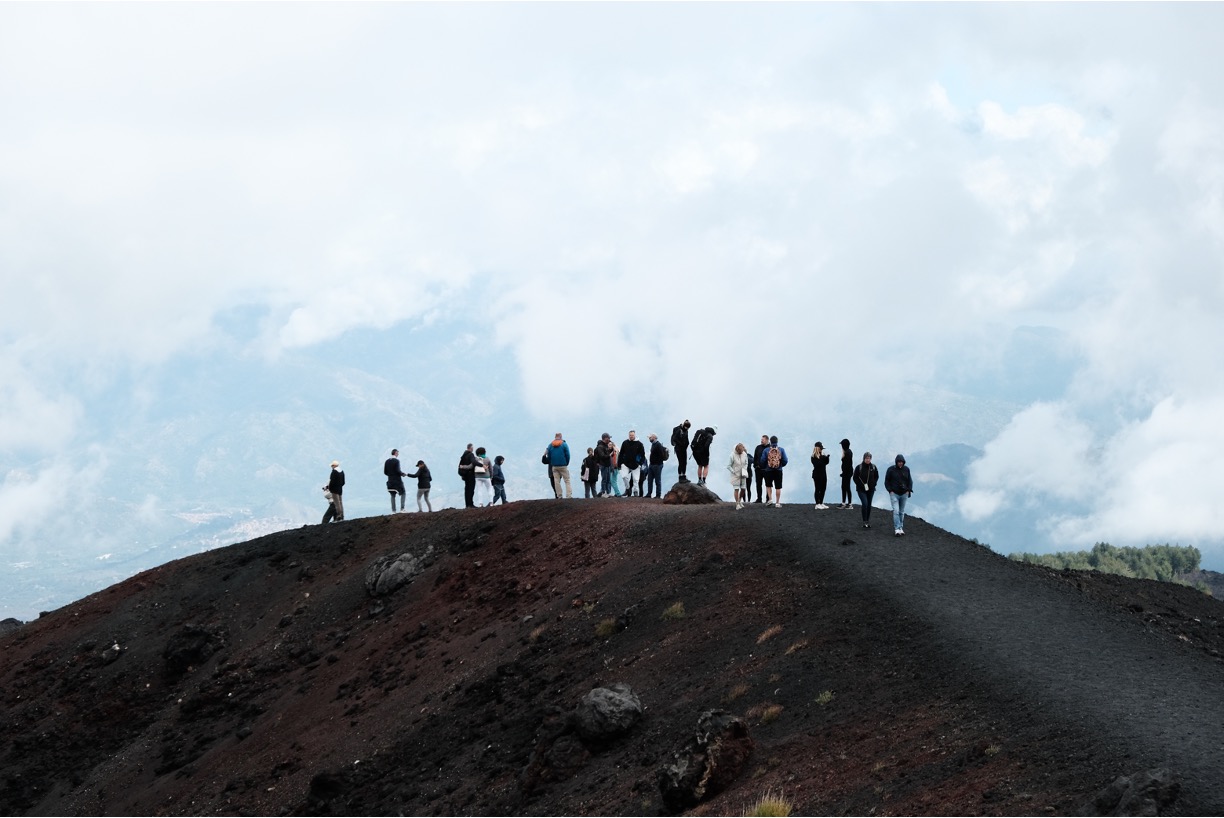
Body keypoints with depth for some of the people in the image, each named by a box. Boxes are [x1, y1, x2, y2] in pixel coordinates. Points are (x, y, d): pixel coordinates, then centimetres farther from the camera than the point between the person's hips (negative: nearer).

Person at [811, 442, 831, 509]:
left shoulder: (822, 455, 11)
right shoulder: (814, 457, -10)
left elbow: (826, 463, 10)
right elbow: (816, 464, -21)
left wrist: (827, 457, -6)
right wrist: (821, 458, -23)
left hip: (823, 474, 7)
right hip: (817, 475, -7)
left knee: (823, 489, 9)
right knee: (818, 489, -5)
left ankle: (821, 503, 16)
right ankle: (817, 504, -2)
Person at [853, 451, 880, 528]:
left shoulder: (873, 467, 1)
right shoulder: (859, 467, -7)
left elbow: (876, 477, 13)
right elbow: (855, 478, -3)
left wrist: (873, 484, -3)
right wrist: (862, 485, -13)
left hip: (871, 490, 3)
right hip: (861, 490, -3)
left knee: (869, 505, 10)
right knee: (865, 504, -17)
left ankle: (868, 522, 21)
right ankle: (865, 522, -12)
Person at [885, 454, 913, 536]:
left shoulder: (906, 469, 3)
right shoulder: (891, 469, -6)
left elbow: (910, 480, 13)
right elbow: (886, 481, 1)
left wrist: (909, 490, 1)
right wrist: (890, 490, -8)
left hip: (904, 494, 3)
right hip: (894, 494, -3)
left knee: (902, 512, 10)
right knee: (896, 511, -13)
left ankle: (901, 528, 18)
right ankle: (897, 529, -17)